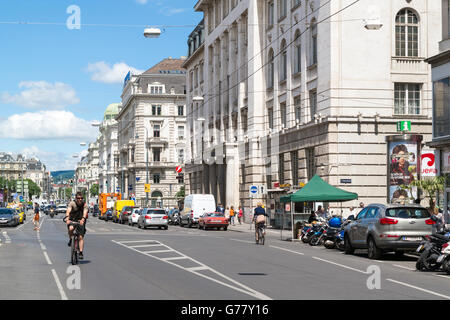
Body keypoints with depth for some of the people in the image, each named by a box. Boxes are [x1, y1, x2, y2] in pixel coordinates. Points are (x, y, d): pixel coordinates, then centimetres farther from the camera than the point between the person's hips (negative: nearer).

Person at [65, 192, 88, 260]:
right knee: (71, 228, -33)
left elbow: (85, 213, -31)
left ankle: (81, 253, -6)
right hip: (72, 220, -1)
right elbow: (68, 211, -31)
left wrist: (83, 219, -52)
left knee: (81, 237, -10)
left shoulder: (85, 205, -13)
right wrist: (67, 218, -50)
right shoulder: (72, 203, -15)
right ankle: (70, 240, -4)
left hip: (81, 221, 1)